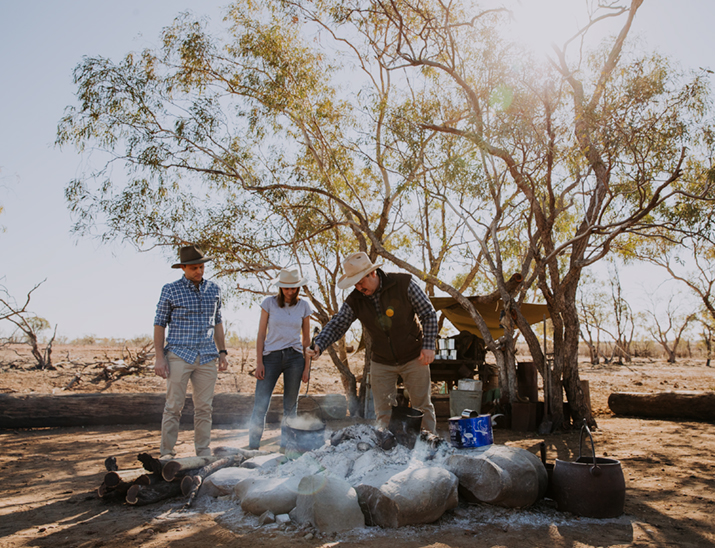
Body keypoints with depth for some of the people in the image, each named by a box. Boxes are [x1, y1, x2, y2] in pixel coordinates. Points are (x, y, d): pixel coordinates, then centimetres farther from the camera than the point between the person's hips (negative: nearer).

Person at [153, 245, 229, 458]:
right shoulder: (170, 290, 0)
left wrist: (222, 352, 11)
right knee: (174, 406, 0)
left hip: (207, 358, 3)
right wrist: (159, 357, -5)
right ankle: (167, 453, 11)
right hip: (179, 356, -3)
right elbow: (160, 324, 1)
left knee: (204, 407, 7)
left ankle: (204, 452, 16)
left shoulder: (213, 290, 10)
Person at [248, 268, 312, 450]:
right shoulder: (269, 303, 0)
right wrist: (259, 362, -5)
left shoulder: (303, 306, 5)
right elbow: (261, 335, 2)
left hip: (295, 357, 2)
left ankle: (285, 445, 18)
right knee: (260, 404, -6)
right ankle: (253, 446, 5)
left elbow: (306, 339, 9)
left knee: (290, 405, 6)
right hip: (271, 355, -1)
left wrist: (307, 366, 5)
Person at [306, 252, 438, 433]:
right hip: (381, 362, 3)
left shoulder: (403, 283, -17)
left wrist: (429, 345, -15)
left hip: (413, 357, -2)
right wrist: (319, 345, -26)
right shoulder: (354, 301, -9)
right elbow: (336, 325, -7)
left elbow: (428, 313, -10)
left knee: (422, 406, 7)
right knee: (383, 412, 4)